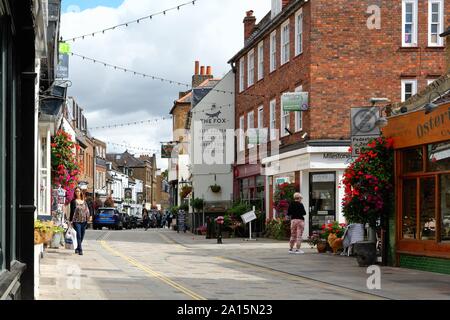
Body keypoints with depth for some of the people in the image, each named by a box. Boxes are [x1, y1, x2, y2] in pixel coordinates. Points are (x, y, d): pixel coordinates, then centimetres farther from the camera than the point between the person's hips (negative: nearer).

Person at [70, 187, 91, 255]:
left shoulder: (84, 201, 12)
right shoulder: (73, 201, 1)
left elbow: (87, 209, 12)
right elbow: (72, 211, -2)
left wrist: (88, 216, -4)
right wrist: (71, 220, -6)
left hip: (84, 221, 4)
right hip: (76, 221, -4)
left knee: (82, 236, 8)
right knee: (79, 235, -13)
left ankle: (78, 248, 25)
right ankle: (80, 250, -15)